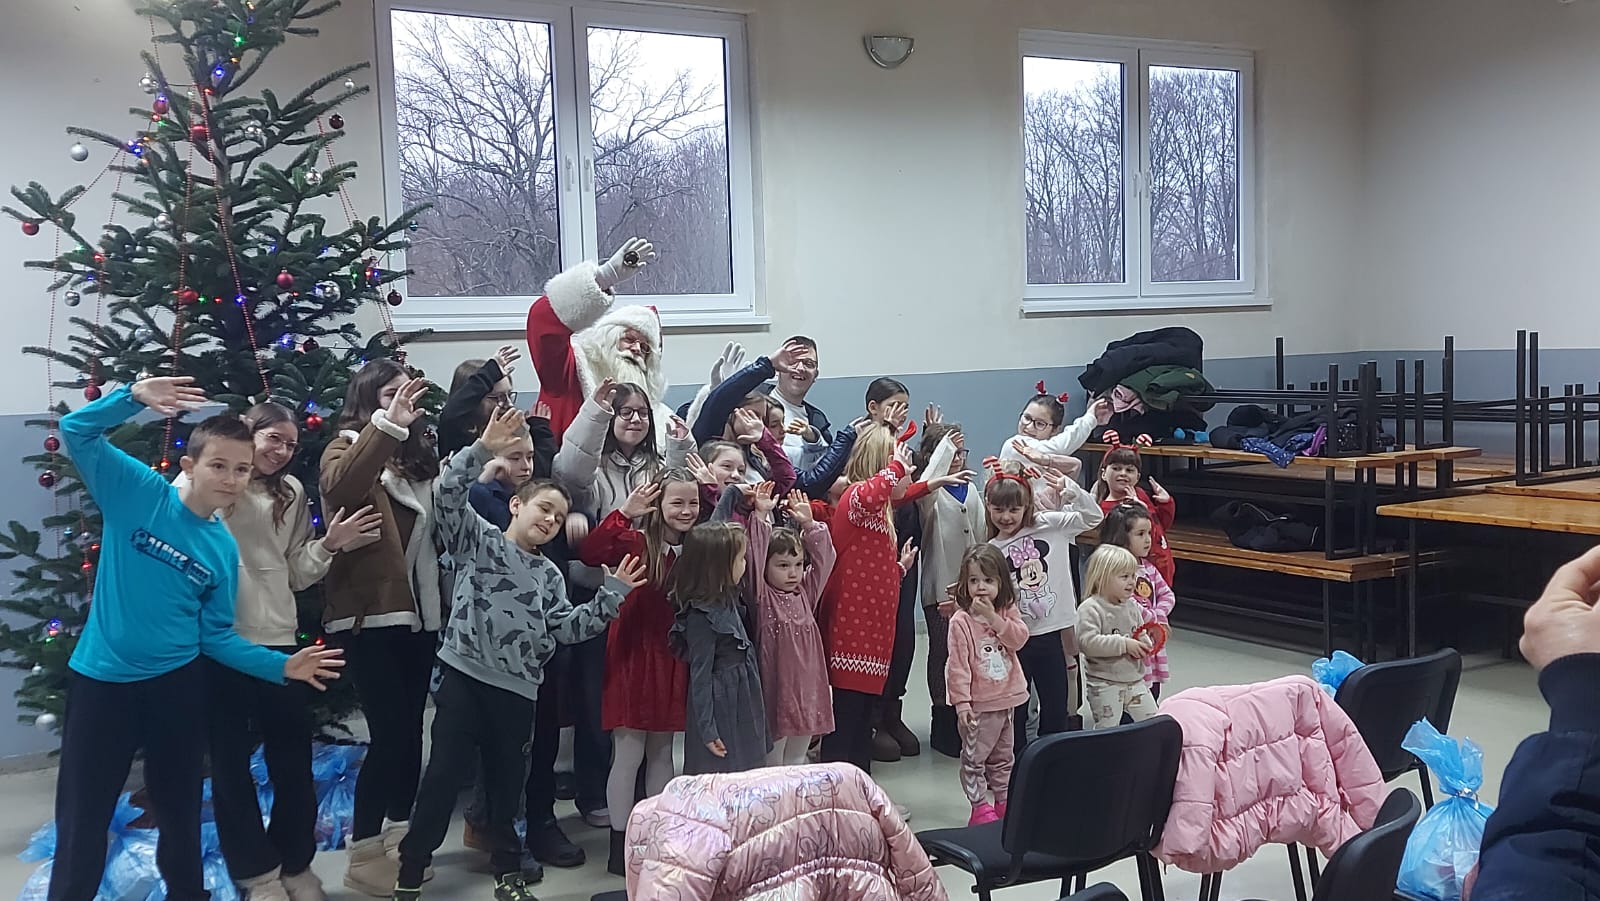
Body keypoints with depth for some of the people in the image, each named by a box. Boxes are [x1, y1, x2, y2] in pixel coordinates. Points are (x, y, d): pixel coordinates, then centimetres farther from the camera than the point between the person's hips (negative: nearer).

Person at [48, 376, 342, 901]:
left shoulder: (223, 550, 0)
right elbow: (76, 430, -14)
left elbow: (216, 636, 4)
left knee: (179, 808, 17)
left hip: (177, 684, 3)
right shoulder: (139, 492, -9)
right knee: (81, 820, 6)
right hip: (101, 680, -3)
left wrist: (281, 665, -5)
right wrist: (134, 396, -29)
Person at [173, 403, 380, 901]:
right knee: (231, 761, 8)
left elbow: (296, 574, 11)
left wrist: (330, 545, -4)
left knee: (293, 760, 8)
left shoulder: (291, 494, 13)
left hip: (278, 639, 3)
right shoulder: (201, 483, -1)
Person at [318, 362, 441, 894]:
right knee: (391, 732, -8)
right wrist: (388, 425, -37)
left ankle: (399, 836, 26)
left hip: (418, 612, 7)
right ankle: (363, 856, 5)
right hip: (369, 615, -7)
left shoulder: (416, 454, 13)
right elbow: (340, 487, -29)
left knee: (410, 729, 12)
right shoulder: (348, 447, -6)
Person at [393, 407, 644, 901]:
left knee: (507, 778, 12)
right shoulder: (477, 539, 4)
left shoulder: (549, 575, 16)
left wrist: (611, 595, -2)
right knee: (443, 773, -3)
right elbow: (447, 494, -12)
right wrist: (483, 449, -23)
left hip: (518, 687, 4)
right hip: (463, 673, -4)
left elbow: (565, 628, 6)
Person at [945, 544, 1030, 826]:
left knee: (1003, 756, 18)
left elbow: (1019, 638, -13)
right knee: (974, 757, 1)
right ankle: (980, 806, 10)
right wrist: (961, 701, -20)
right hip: (978, 704, -6)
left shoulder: (1007, 611, 3)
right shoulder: (961, 621, -15)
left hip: (1007, 698, 6)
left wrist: (993, 617, -22)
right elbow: (957, 664, -17)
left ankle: (1004, 801, 29)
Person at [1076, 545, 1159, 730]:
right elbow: (1087, 642, -26)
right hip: (1104, 684, -7)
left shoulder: (1132, 607, 7)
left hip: (1134, 679, 7)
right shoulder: (1090, 609, -15)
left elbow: (1142, 636, 19)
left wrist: (1145, 645, -6)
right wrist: (1124, 644, -25)